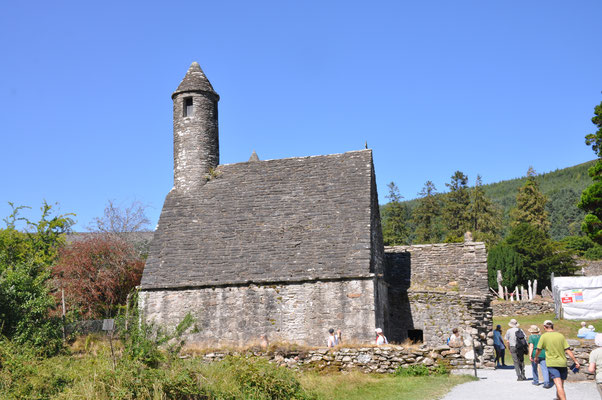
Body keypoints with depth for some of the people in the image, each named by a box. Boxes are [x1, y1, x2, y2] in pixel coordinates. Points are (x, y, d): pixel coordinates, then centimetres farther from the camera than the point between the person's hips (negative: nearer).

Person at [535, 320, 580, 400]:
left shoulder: (544, 336, -3)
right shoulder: (561, 335, 6)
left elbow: (539, 350, 6)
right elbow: (568, 350, 1)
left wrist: (536, 357, 26)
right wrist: (576, 361, 4)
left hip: (552, 363, -4)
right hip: (562, 363, 4)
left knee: (559, 385, -14)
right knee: (561, 385, 18)